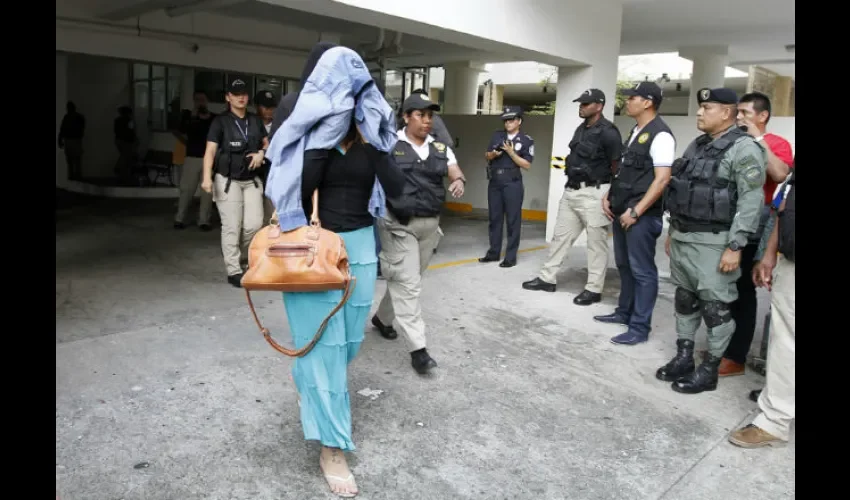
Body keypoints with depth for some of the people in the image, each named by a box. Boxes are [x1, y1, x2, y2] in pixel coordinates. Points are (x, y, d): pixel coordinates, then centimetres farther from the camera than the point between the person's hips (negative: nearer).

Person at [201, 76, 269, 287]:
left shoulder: (255, 120, 9)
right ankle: (234, 272, 4)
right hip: (228, 180, -4)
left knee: (254, 225, -2)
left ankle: (242, 260, 24)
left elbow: (267, 143, 22)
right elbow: (210, 151, -15)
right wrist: (207, 178, -29)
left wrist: (261, 153, -2)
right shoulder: (220, 121, -6)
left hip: (252, 181, 4)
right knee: (232, 227, -3)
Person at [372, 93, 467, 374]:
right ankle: (417, 348, -6)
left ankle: (382, 318, 41)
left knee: (409, 279, 16)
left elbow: (455, 171, 4)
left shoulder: (440, 148, 11)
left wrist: (459, 181, -20)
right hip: (399, 224, -5)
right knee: (407, 282, -8)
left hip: (430, 223, 6)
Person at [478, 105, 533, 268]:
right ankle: (493, 253, 19)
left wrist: (511, 153, -15)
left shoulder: (526, 140, -3)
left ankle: (511, 256, 2)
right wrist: (493, 154, -7)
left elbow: (527, 165, -6)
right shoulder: (496, 135, 11)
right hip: (494, 182, 5)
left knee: (513, 220, -2)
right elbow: (486, 156, 15)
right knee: (494, 219, 10)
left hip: (512, 184, -5)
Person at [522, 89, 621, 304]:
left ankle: (594, 289, 8)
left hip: (594, 194, -9)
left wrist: (604, 188, -3)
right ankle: (547, 278, 22)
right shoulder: (581, 129, 13)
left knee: (596, 242, 0)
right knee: (561, 235, 13)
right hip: (571, 190, 9)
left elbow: (617, 167, -9)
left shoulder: (608, 132, -12)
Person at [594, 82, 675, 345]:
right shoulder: (635, 132, 15)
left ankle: (639, 327, 6)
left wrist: (636, 211, -20)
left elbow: (662, 179, -19)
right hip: (622, 210, 9)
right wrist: (608, 196, 12)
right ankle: (624, 313, 31)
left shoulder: (660, 135, -13)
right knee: (624, 266, 17)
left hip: (641, 214, -9)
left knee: (642, 271, -2)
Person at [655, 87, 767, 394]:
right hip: (682, 239, 8)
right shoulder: (696, 146, 15)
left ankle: (709, 371, 11)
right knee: (684, 302, 14)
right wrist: (672, 232, 18)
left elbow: (751, 202, -17)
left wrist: (735, 246, -20)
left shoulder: (744, 149, -11)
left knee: (716, 308, 1)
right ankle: (683, 359, 25)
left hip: (713, 243, -8)